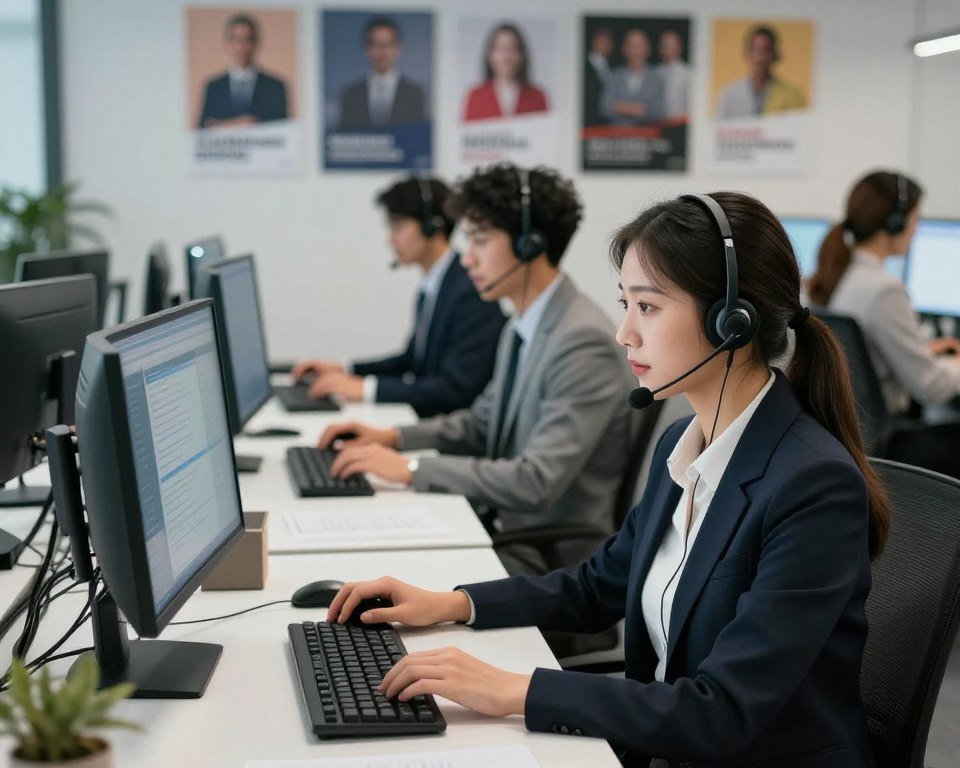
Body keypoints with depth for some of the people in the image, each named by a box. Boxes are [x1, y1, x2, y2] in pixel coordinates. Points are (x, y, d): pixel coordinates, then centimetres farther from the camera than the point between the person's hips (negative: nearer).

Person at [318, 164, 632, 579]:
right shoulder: (522, 327, 8)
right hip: (502, 522, 8)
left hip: (548, 556, -8)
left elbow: (537, 482, -26)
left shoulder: (583, 342, -22)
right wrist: (392, 437, 7)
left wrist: (411, 468, -23)